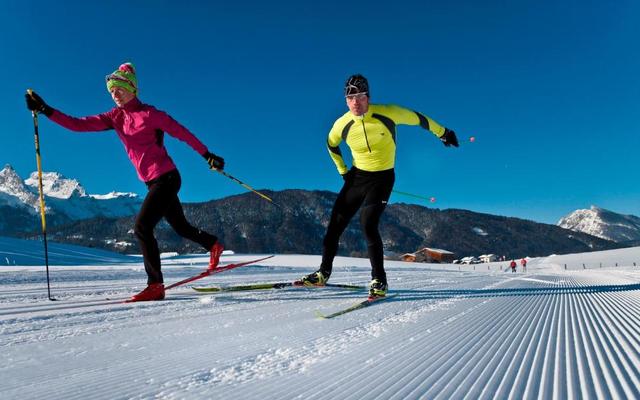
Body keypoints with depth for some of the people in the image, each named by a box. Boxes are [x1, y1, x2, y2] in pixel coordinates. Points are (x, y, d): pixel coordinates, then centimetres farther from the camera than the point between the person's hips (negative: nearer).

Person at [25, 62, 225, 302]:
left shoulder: (150, 114, -11)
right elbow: (79, 125, 4)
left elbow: (182, 133, -6)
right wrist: (45, 110, -4)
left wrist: (207, 156, -3)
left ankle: (155, 285, -8)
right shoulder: (115, 117, 8)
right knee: (181, 227, 18)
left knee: (142, 227, -15)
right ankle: (214, 245, 43)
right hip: (152, 182, 7)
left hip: (166, 178, -7)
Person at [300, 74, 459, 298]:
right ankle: (323, 273, 18)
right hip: (357, 176, 4)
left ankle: (379, 281, -6)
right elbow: (331, 144, 14)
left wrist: (443, 133, 9)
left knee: (368, 224, -20)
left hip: (382, 177, -4)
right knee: (336, 223, 3)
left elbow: (418, 119, -3)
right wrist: (342, 170, 13)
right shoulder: (342, 124, -9)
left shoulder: (387, 113, -18)